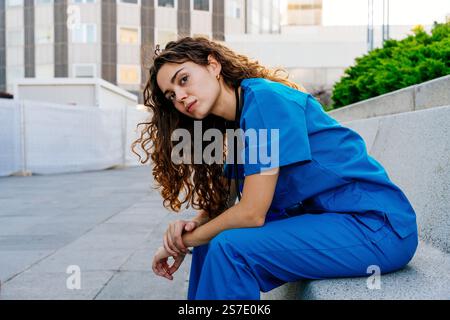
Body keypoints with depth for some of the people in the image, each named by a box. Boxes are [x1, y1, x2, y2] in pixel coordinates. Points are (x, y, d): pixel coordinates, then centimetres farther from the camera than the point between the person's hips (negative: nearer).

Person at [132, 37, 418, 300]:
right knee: (211, 240, 3)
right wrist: (190, 227, -9)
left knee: (229, 247, -22)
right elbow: (221, 205, 12)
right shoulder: (238, 122, 10)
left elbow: (251, 214, -20)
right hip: (323, 219, 9)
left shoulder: (264, 98, -17)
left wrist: (184, 242, -7)